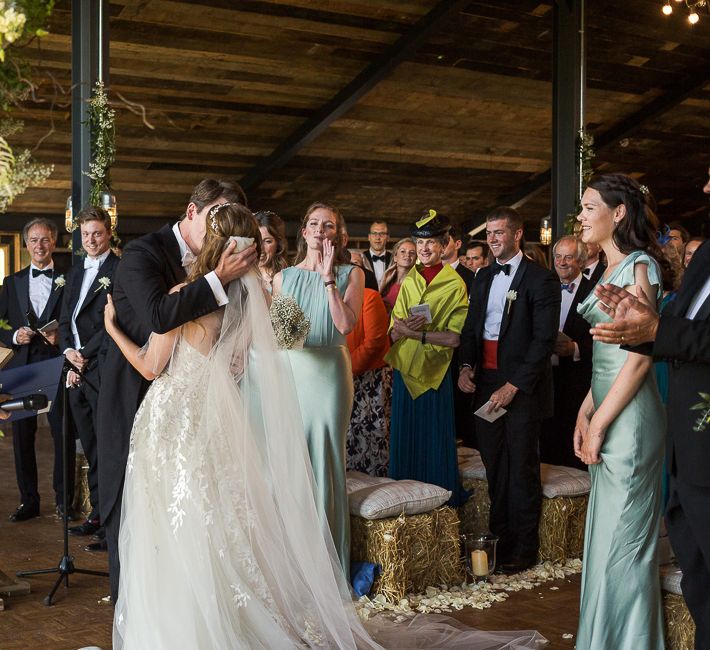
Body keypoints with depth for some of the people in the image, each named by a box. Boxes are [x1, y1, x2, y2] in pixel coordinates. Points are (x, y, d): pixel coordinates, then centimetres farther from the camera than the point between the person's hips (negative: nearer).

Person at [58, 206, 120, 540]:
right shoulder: (74, 272, 19)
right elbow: (65, 320, 19)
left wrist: (85, 354, -12)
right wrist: (68, 352, 1)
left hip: (104, 371, -7)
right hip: (77, 373, 7)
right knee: (90, 448, 11)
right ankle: (97, 513, 18)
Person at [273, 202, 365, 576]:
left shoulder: (351, 274, 4)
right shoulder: (283, 277, 12)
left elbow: (345, 324, -11)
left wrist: (328, 277, -11)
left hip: (329, 373, -2)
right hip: (288, 372, 3)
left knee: (325, 458, 1)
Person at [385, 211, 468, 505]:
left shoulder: (455, 285, -6)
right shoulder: (409, 280, 10)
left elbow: (454, 338, -14)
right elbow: (394, 330, 5)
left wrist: (416, 333, -19)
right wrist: (407, 325, -16)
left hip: (434, 371, -5)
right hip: (405, 370, 5)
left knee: (434, 438, 3)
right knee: (405, 436, 11)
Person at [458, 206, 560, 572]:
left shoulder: (541, 279, -8)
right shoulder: (483, 277, 14)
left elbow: (544, 339, -13)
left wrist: (513, 386, -17)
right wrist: (466, 366, 0)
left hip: (522, 387, -6)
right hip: (485, 384, 6)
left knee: (521, 469, 3)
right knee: (493, 466, 11)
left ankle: (523, 549, 14)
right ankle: (498, 538, 22)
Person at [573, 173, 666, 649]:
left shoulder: (638, 268, -13)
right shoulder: (610, 270, 15)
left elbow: (640, 357, -18)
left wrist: (599, 424, -16)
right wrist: (585, 413, 10)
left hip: (628, 418, -9)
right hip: (607, 411, 9)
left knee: (622, 539, 0)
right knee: (607, 535, 16)